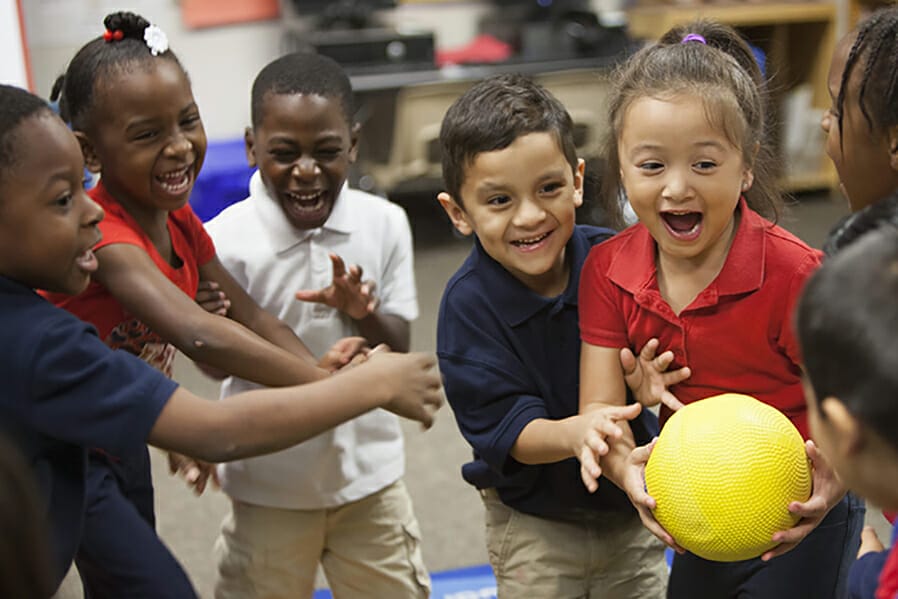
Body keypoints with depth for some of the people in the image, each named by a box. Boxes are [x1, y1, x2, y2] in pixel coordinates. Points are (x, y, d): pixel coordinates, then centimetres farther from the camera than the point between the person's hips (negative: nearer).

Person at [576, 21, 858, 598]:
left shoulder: (794, 275, -26)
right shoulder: (607, 270, -11)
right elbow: (598, 408, -14)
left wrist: (835, 475, -43)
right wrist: (626, 466, -35)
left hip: (794, 528, -5)